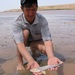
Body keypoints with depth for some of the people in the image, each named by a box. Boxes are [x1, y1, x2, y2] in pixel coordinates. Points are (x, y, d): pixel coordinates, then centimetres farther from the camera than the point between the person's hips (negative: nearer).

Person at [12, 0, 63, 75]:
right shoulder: (17, 23, -33)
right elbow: (20, 43, -44)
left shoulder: (42, 20, -30)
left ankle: (33, 49, 12)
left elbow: (47, 40, -38)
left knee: (46, 49, -28)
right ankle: (20, 63, -19)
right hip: (24, 40, -2)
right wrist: (31, 61, -61)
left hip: (36, 40, 2)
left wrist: (51, 57, -59)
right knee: (25, 32, -35)